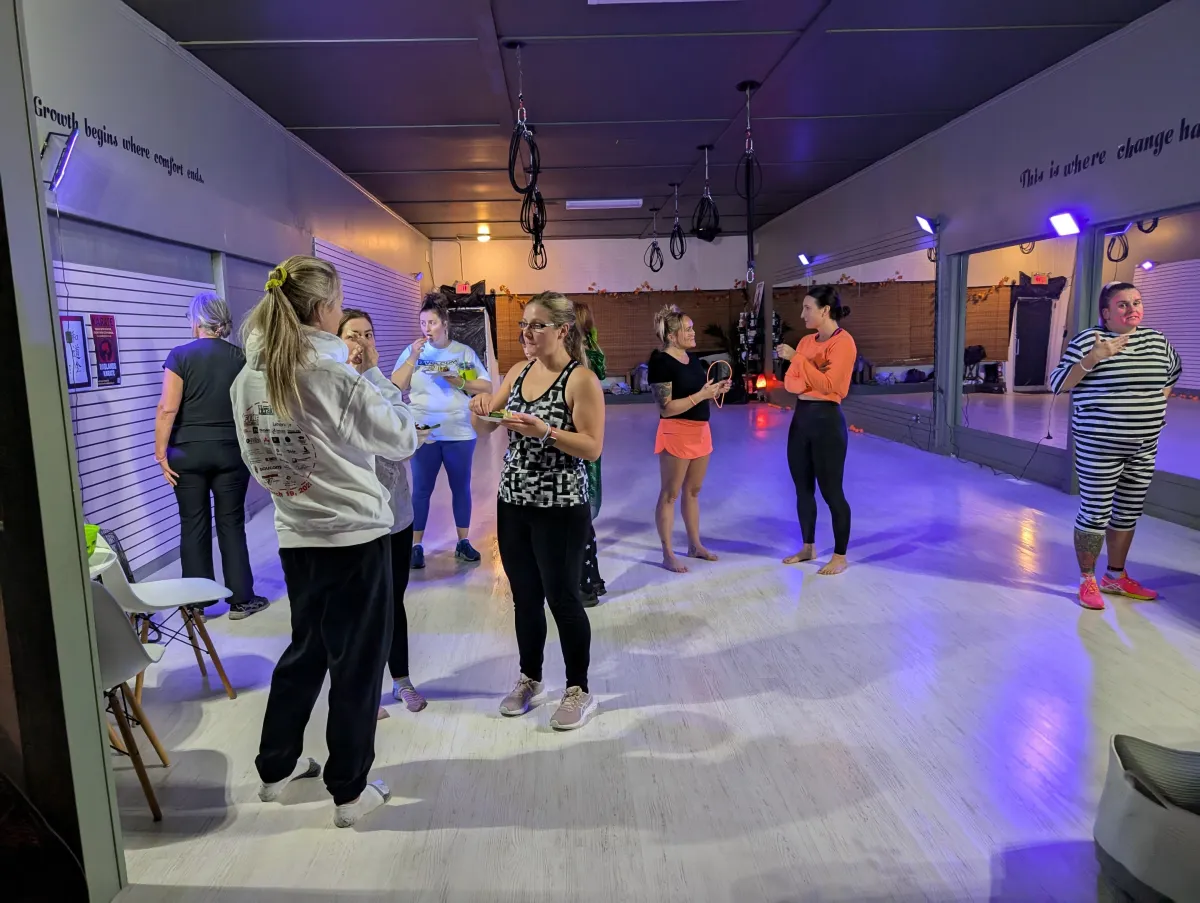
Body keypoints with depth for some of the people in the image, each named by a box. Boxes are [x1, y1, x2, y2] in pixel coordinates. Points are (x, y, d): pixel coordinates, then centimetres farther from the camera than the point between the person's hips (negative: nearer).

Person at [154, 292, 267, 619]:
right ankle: (241, 600, 10)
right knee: (231, 524, 7)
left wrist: (161, 453, -5)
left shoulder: (180, 356, -6)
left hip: (188, 453, -1)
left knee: (194, 526, 7)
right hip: (230, 451, 1)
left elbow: (168, 409, -11)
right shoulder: (240, 357, 0)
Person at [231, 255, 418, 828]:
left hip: (294, 536, 6)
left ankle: (276, 768, 37)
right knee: (357, 662, 7)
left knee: (306, 649, 23)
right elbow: (403, 440, -7)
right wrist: (375, 374, -1)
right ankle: (350, 791, 19)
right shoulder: (339, 375, -17)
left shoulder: (249, 378, 2)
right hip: (355, 535, -6)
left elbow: (256, 457, 13)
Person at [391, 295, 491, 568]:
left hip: (460, 433, 1)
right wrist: (414, 357, -14)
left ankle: (463, 542, 21)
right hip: (423, 433, -1)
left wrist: (458, 382, -14)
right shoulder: (412, 351, 1)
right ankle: (416, 545, 13)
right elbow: (395, 387, -8)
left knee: (461, 487, 10)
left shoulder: (465, 352, 2)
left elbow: (487, 387, 1)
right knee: (421, 489, 3)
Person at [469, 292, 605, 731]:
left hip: (560, 509, -6)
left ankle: (579, 690, 22)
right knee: (525, 597, 16)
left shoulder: (581, 379, -12)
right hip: (512, 503, 6)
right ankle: (530, 680, 34)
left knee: (562, 597, 4)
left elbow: (592, 448, -16)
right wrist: (481, 407, -9)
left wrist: (546, 432, -28)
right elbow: (485, 425, 13)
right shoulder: (518, 371, 8)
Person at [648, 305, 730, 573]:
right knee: (669, 494, 1)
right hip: (676, 433, -8)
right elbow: (667, 408, -20)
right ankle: (668, 554, 9)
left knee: (693, 491, 16)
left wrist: (716, 390, 1)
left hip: (700, 430, 8)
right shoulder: (661, 362, -15)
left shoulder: (693, 359, 10)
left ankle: (695, 545, 28)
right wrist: (702, 394, -22)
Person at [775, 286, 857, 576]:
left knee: (831, 491, -1)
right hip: (801, 417, 8)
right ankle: (808, 547, 28)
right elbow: (790, 381, 8)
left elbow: (828, 385, -19)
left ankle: (840, 556, 12)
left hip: (827, 420, -8)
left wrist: (798, 359, -19)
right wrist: (808, 381, -13)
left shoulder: (843, 342, -12)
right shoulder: (806, 341, 12)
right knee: (803, 489, 14)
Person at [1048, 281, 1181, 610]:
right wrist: (1092, 359, -28)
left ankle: (1116, 577, 29)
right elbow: (1057, 384, -15)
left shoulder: (1157, 341, 8)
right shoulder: (1088, 340, -10)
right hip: (1099, 447, -6)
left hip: (1143, 448, 6)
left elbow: (1172, 372, 28)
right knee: (1095, 514, -2)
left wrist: (1156, 407, 15)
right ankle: (1087, 581, 13)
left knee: (1129, 513, 14)